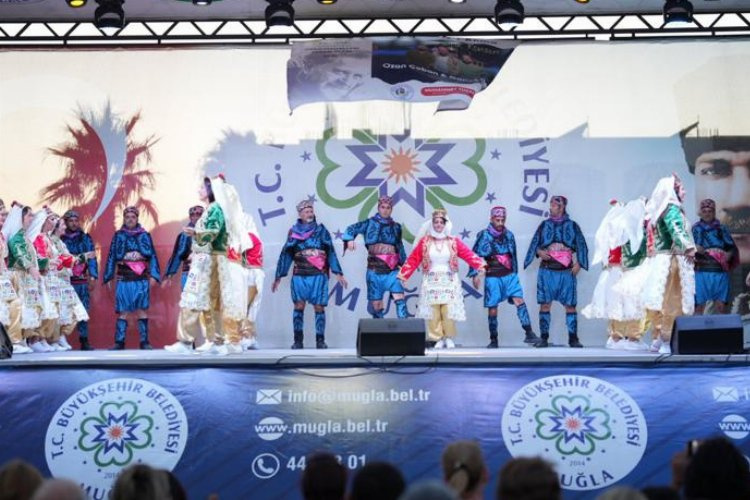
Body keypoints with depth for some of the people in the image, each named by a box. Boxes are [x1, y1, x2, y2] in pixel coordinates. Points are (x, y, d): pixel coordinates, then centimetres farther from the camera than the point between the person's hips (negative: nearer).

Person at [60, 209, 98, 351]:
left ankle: (84, 340, -1)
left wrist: (93, 276, -4)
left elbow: (91, 257, 6)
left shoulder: (85, 238, 12)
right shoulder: (60, 239, 9)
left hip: (82, 280, 1)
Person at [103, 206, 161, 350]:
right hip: (123, 280, 0)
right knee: (123, 312, -2)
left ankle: (144, 341, 1)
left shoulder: (144, 235, 9)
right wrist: (109, 277, 3)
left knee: (142, 310, -3)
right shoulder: (118, 235, 8)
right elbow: (112, 257, 8)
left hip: (141, 279, 0)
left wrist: (153, 275, -4)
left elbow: (152, 255, 6)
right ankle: (119, 342, 2)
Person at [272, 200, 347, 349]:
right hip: (299, 276, 1)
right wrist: (278, 277, 9)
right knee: (298, 306, -6)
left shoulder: (321, 230, 9)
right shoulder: (293, 232, 11)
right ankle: (297, 340, -1)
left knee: (319, 307, -2)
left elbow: (330, 252, 4)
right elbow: (286, 255, 12)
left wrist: (338, 273, -5)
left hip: (319, 275, -1)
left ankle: (320, 340, 6)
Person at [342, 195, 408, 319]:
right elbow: (352, 228, 2)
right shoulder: (370, 223, 6)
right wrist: (350, 239, -19)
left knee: (399, 299, -16)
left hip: (392, 269, 1)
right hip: (375, 269, -1)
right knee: (376, 304, 2)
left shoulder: (396, 227, 13)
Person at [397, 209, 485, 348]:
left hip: (449, 281, 0)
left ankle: (449, 338, 10)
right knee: (433, 312, -2)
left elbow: (469, 255, -5)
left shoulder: (454, 241, 3)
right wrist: (404, 275, -5)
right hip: (431, 281, 1)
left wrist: (480, 265, -20)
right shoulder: (424, 241, 3)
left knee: (448, 311, -6)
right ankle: (438, 338, 7)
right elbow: (413, 260, 2)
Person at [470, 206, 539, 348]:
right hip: (492, 277, -2)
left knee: (519, 301, -13)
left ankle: (529, 333, -16)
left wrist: (514, 273, 21)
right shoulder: (484, 236, -2)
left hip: (509, 275, 3)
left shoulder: (509, 235, 9)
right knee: (492, 308, 0)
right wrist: (475, 274, -9)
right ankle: (493, 340, 10)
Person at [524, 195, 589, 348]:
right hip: (547, 271, 1)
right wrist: (540, 252, -9)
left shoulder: (571, 225, 8)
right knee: (545, 304, -2)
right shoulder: (544, 225, 11)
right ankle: (544, 338, 4)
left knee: (570, 305, -3)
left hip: (566, 271, -1)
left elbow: (580, 246, 5)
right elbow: (535, 244, 12)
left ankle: (573, 338, 3)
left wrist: (578, 263, -8)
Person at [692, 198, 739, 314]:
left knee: (721, 306, -2)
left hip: (720, 272, 2)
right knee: (700, 306, -4)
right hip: (702, 272, -2)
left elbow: (732, 248, 9)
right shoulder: (696, 229, 8)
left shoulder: (722, 229, 13)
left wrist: (728, 255, -11)